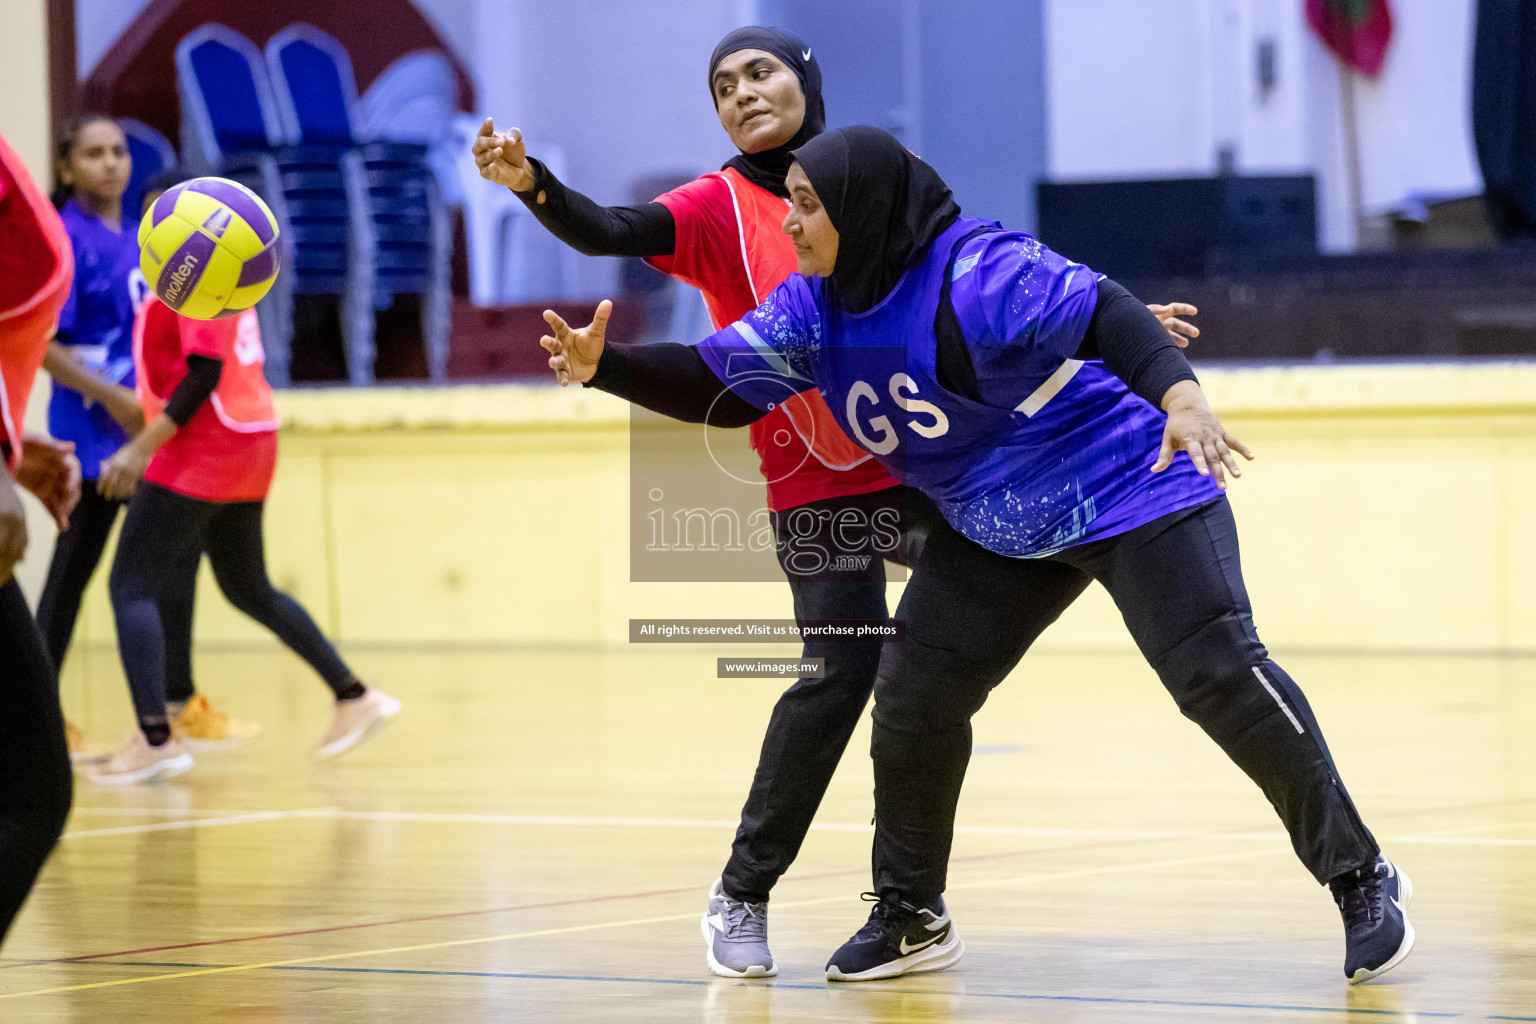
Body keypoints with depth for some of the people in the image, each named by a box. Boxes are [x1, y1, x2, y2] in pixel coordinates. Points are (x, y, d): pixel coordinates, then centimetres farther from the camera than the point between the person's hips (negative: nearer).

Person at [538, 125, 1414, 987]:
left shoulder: (976, 274, -27)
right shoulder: (816, 306, -3)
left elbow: (1102, 313, -36)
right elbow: (718, 381, 2)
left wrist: (1180, 396, -52)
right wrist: (605, 367, -12)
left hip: (1130, 491, -8)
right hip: (996, 532, 8)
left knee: (1220, 674, -16)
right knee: (913, 695, 1)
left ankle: (1364, 880, -5)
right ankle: (911, 918, 18)